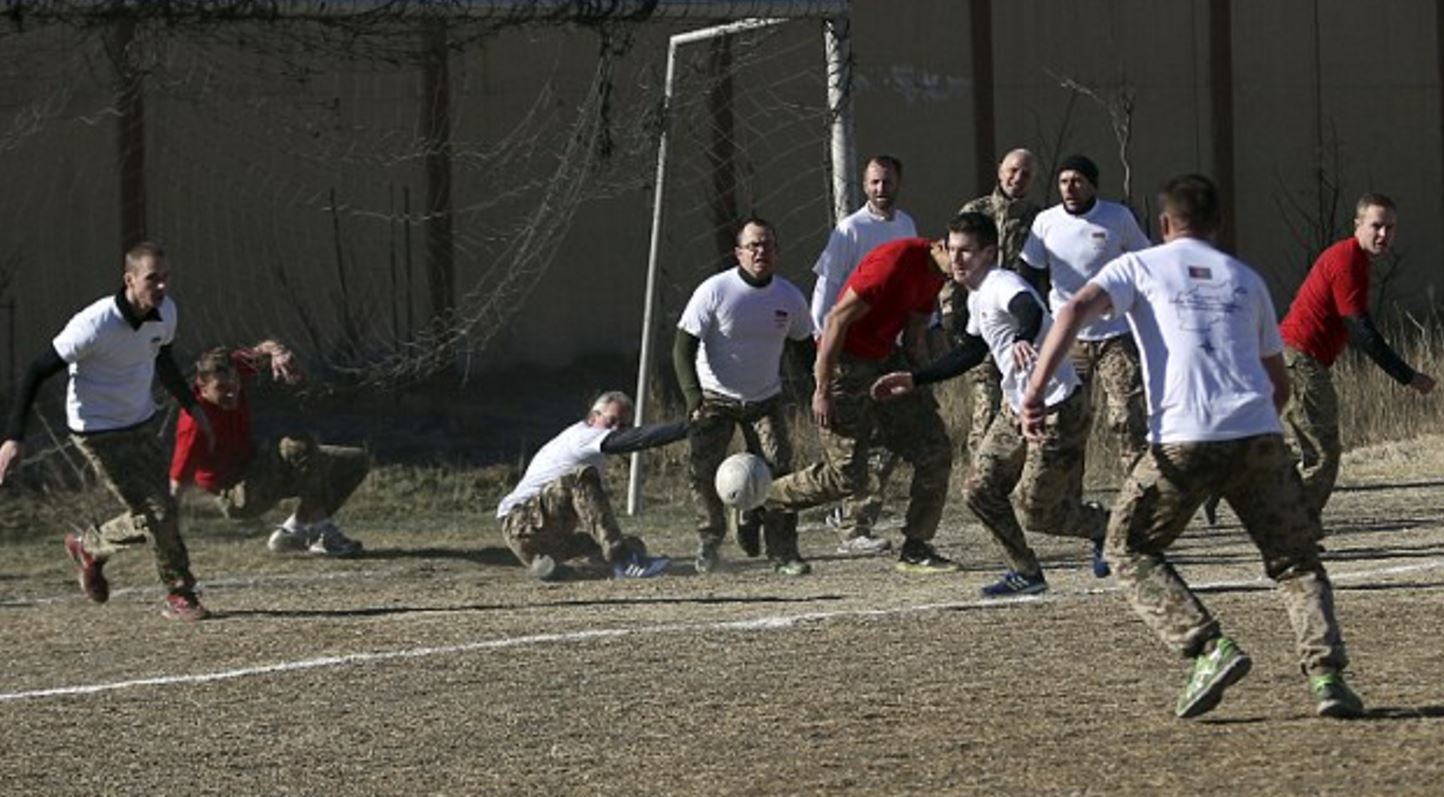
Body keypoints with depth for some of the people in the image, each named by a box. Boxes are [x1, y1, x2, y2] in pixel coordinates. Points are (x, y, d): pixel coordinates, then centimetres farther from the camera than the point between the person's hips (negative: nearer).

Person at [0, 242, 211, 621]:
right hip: (98, 432, -7)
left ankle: (89, 549, 33)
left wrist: (192, 407, 23)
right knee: (157, 511, -11)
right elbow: (38, 372, -20)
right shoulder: (95, 324, -27)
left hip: (141, 425, 7)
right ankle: (179, 594, 6)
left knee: (154, 517, 8)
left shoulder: (165, 312, -6)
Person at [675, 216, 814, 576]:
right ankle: (709, 542, 3)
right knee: (702, 468, -16)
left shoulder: (789, 297, -5)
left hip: (765, 399, 2)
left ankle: (783, 551, -8)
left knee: (777, 468, -14)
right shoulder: (715, 291, -16)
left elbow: (805, 345, 11)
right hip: (714, 397, -2)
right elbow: (683, 347, -14)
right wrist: (693, 398, -26)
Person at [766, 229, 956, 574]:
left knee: (936, 453, 1)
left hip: (886, 359, 9)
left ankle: (915, 550, 9)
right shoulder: (896, 261, -25)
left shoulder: (933, 274, 4)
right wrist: (822, 390, -23)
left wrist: (922, 394, 16)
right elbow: (837, 319, -24)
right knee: (847, 478, -7)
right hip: (845, 366, -9)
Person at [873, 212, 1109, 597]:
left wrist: (1022, 339, -67)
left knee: (1038, 512, -4)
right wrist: (913, 380, 23)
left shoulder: (1003, 285, -20)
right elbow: (971, 352, 26)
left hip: (1058, 410, -10)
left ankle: (1103, 526, 25)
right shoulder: (977, 296, 11)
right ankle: (1025, 573, 17)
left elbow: (1031, 311, -43)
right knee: (979, 491, 6)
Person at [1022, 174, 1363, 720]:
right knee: (1296, 561, 13)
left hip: (1184, 439, -3)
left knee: (1129, 550, 14)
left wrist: (1036, 390, -10)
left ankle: (1211, 648, -5)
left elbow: (1077, 309, -4)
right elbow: (1279, 382, 28)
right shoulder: (1245, 279, 24)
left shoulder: (1139, 267, 15)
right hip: (1258, 433, 3)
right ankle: (1326, 672, -9)